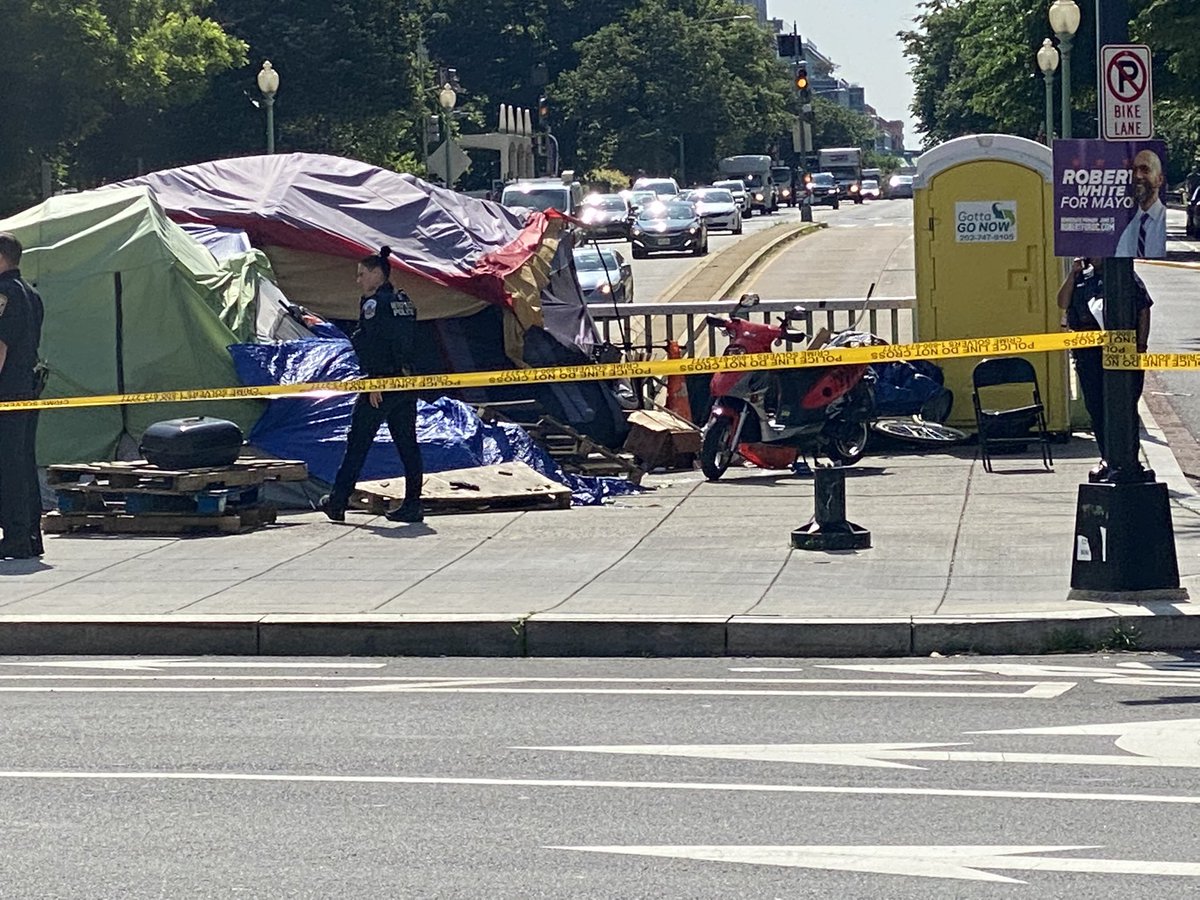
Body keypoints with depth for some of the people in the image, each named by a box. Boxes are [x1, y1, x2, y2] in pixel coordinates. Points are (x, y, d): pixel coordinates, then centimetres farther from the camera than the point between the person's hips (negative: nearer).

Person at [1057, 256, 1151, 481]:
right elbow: (1063, 303, 3)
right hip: (1088, 352, 4)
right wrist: (1073, 273, -3)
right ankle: (1107, 459, 16)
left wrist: (1140, 347, -7)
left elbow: (1144, 312, 0)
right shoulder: (1082, 278, 13)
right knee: (1096, 408, 6)